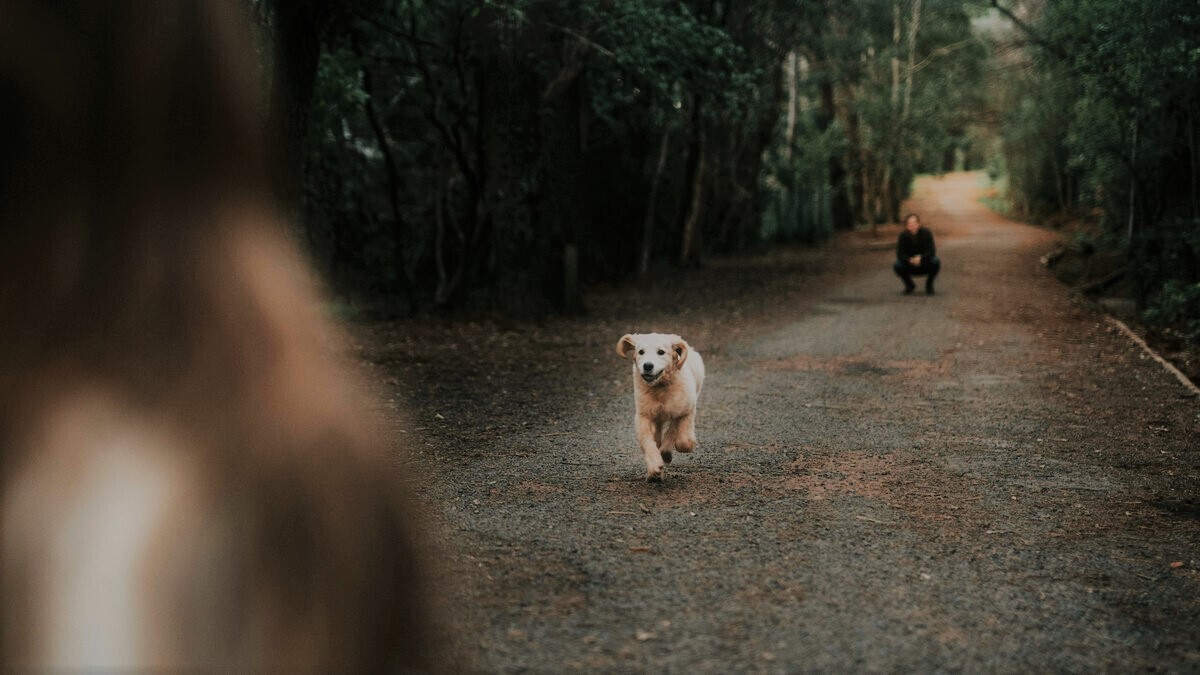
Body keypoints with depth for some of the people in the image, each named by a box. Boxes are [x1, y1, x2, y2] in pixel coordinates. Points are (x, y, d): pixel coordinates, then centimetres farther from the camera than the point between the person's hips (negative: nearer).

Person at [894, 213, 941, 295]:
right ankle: (909, 285, 5)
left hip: (925, 264, -1)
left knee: (936, 261, -31)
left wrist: (921, 258, -39)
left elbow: (932, 251, -21)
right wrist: (910, 260, -37)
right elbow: (899, 254, -17)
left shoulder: (926, 232, -16)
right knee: (897, 266, -27)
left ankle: (929, 285, -2)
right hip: (910, 266, 1)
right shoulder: (903, 235, -13)